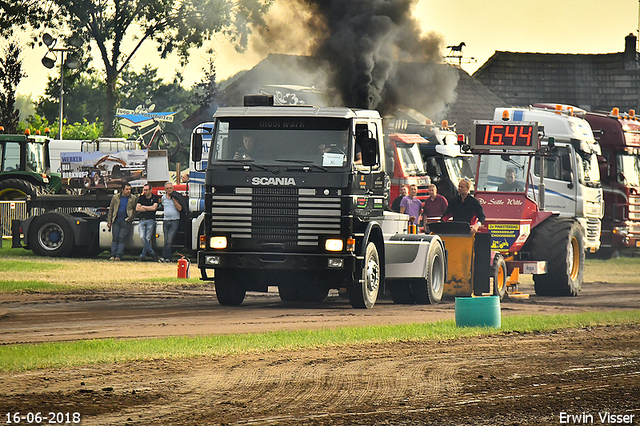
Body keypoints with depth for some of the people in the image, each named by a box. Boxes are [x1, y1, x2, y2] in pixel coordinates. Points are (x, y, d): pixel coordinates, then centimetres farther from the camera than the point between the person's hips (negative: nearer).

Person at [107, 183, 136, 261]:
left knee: (122, 238, -7)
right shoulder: (115, 198, 9)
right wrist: (109, 221, 9)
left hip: (126, 222, -2)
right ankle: (113, 255, 1)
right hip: (116, 221, 2)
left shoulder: (133, 199, 6)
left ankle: (118, 256, -7)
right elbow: (110, 210, 13)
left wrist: (131, 218, -2)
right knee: (114, 238, -1)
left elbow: (135, 210, 10)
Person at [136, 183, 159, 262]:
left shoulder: (155, 198, 6)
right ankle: (152, 253, -7)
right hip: (142, 220, 3)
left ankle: (143, 255, -1)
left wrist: (143, 207, 1)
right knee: (142, 237, -15)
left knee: (147, 239, -8)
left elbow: (154, 207, -7)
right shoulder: (141, 198, 15)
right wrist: (149, 209, 0)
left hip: (150, 220, -3)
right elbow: (137, 208, 5)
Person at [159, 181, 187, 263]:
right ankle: (168, 258, 5)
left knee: (169, 240, -12)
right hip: (166, 220, 5)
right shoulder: (163, 197, 12)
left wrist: (173, 198, -13)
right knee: (166, 240, 2)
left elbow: (179, 208, -12)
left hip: (175, 221, -5)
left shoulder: (176, 197, -3)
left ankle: (164, 257, -15)